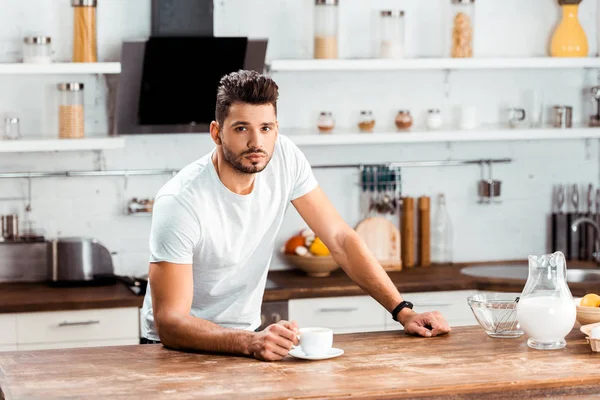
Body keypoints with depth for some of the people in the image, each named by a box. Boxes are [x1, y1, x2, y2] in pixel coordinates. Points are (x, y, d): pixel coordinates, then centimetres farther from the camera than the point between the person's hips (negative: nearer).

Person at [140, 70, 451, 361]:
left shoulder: (284, 156, -9)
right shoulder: (179, 202, -24)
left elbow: (340, 240, -4)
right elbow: (169, 323, -27)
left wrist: (403, 312, -13)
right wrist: (249, 342, -43)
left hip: (247, 334, 4)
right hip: (181, 345, -4)